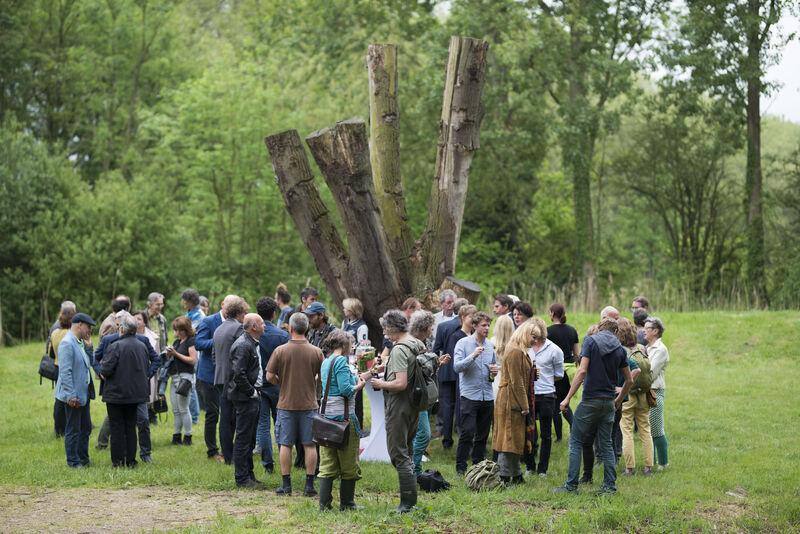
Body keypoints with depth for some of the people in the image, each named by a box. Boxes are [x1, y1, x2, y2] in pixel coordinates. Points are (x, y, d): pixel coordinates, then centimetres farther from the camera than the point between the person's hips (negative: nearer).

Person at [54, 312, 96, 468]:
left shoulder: (80, 342, 11)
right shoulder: (67, 343, -18)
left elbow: (89, 363, 21)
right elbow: (65, 371, -21)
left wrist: (88, 347, 7)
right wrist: (70, 395, -23)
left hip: (84, 393, 9)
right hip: (73, 395, -9)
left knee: (86, 428, 14)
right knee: (73, 431, 0)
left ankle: (83, 459, 24)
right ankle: (73, 461, 9)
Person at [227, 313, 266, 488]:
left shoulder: (251, 343, 15)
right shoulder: (243, 345, -18)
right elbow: (238, 375, -24)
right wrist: (252, 392, -16)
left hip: (251, 396, 11)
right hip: (245, 398, -11)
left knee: (250, 439, 16)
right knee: (243, 438, -5)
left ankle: (249, 475, 23)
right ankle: (242, 479, 0)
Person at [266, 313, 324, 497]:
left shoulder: (280, 350, -7)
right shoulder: (316, 352, -5)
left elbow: (270, 376, -5)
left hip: (286, 404, 0)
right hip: (309, 404, 1)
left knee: (285, 444, 7)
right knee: (309, 445, 6)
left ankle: (286, 484, 9)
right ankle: (309, 485, 6)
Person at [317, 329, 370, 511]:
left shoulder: (326, 361, 15)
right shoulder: (341, 361, -12)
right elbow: (346, 389, -19)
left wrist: (370, 373, 26)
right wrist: (359, 386, 0)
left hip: (326, 415, 8)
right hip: (342, 415, -8)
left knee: (327, 462, 8)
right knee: (348, 463, 4)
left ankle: (324, 503, 5)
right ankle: (346, 503, 11)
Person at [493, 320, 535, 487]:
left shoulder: (520, 352, 20)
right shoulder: (515, 353, -15)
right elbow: (516, 382, -19)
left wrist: (525, 404, 18)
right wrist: (524, 405, -17)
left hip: (514, 403, 11)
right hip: (511, 402, -11)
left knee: (516, 439, 15)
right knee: (509, 438, -8)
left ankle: (515, 473, 22)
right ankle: (504, 477, -5)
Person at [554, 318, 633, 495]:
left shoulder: (591, 341, -5)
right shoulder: (619, 349, 8)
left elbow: (582, 371, -15)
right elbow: (629, 380, 13)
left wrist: (568, 398, -13)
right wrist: (619, 400, 28)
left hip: (590, 400, -4)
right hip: (609, 402, 4)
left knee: (575, 442, 4)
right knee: (606, 444, 12)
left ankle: (571, 485, 1)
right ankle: (610, 485, 10)